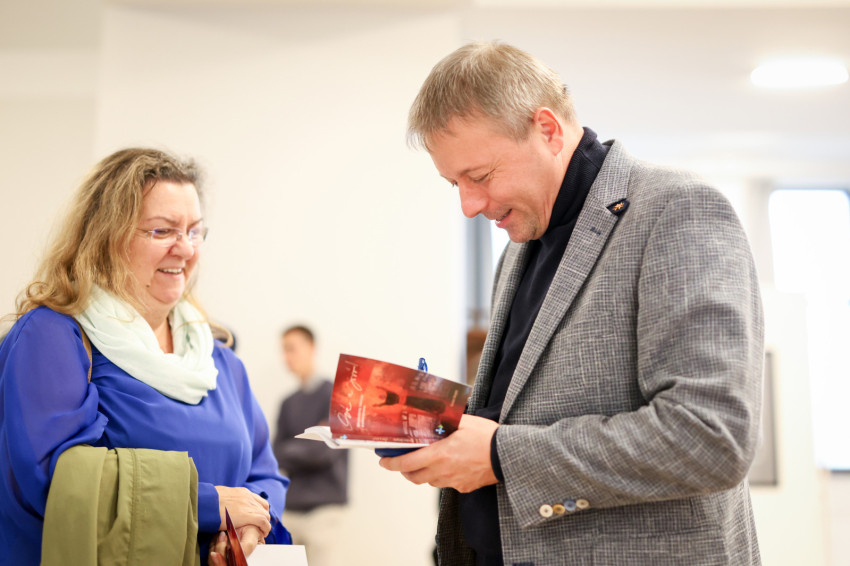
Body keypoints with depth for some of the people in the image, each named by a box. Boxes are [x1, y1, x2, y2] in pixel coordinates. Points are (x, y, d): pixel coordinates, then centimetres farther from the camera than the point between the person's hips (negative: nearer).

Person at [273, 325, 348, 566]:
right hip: (291, 508, 5)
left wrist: (292, 449, 1)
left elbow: (327, 450, -10)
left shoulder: (335, 394, -2)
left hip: (324, 507, -5)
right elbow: (279, 455, 8)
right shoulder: (288, 404, 15)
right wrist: (310, 444, -9)